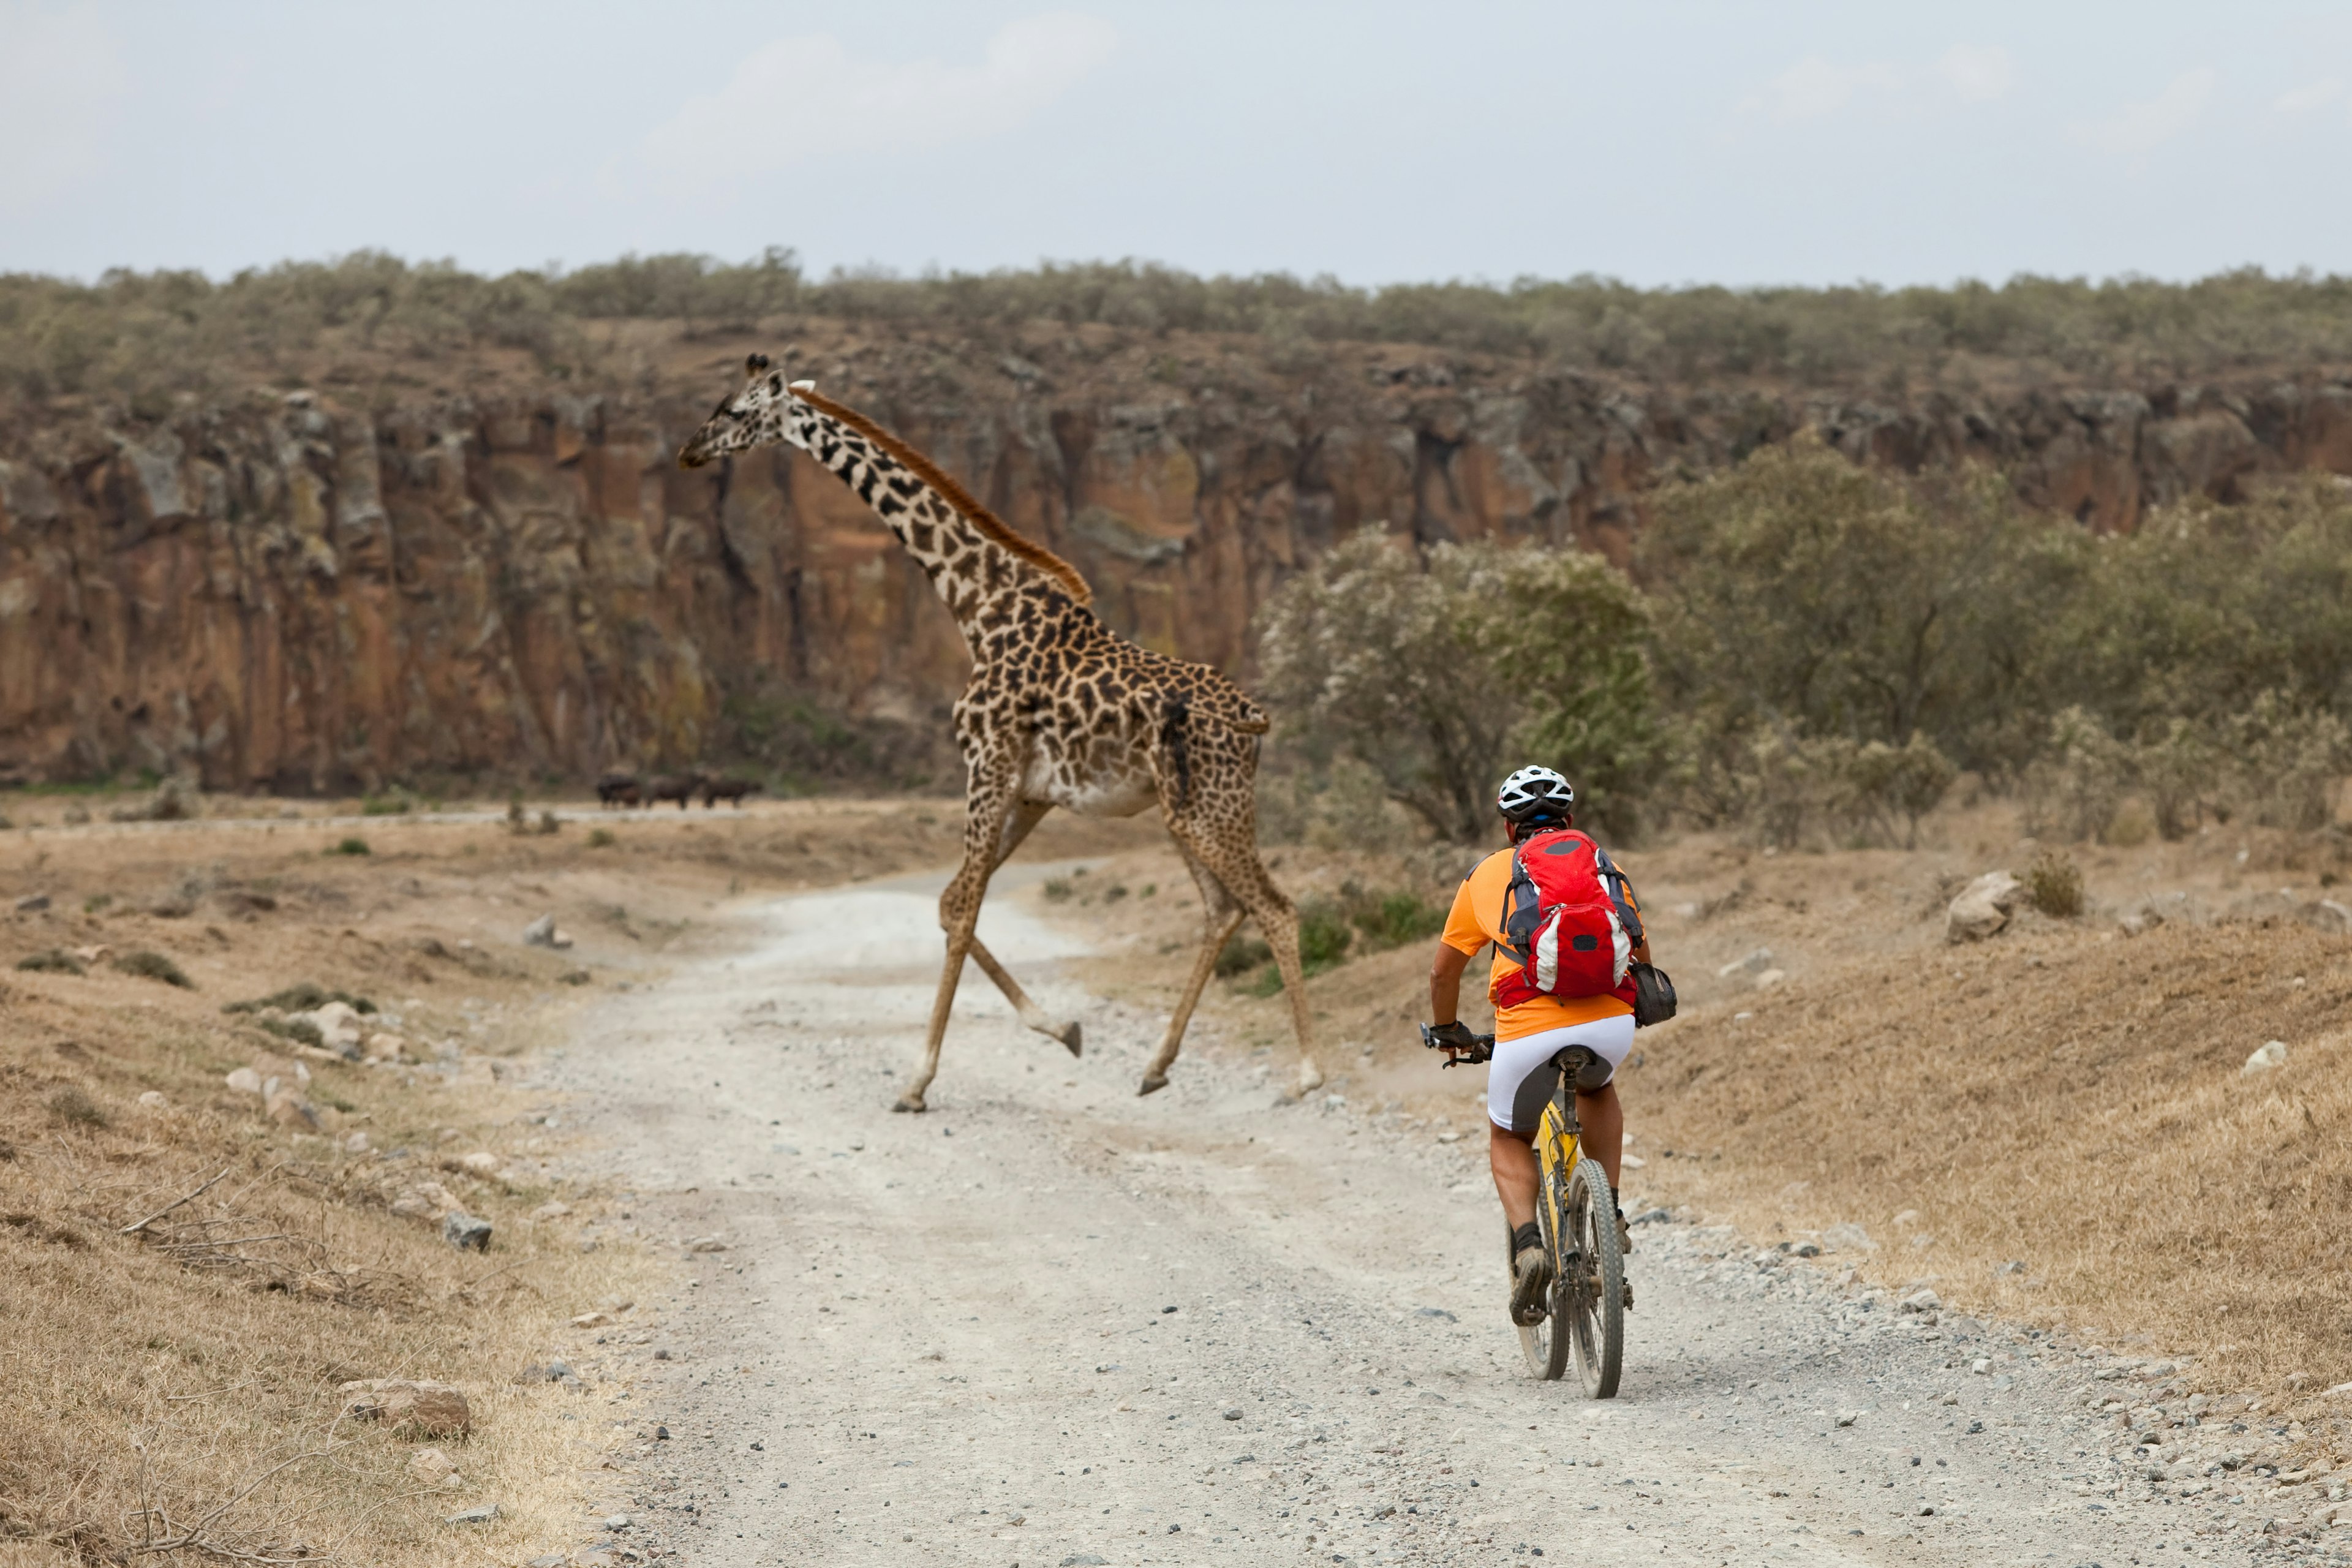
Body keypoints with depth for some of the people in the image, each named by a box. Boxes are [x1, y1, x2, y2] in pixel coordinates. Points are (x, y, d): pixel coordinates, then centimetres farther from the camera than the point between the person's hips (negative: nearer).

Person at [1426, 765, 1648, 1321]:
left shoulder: (1487, 876, 17)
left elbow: (1444, 969, 24)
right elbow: (1641, 957, 31)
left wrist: (1447, 1030, 42)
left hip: (1528, 1032, -2)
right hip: (1611, 1025, 2)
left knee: (1508, 1140, 23)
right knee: (1597, 1089, 37)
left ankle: (1528, 1243, -4)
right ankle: (1608, 1213, 24)